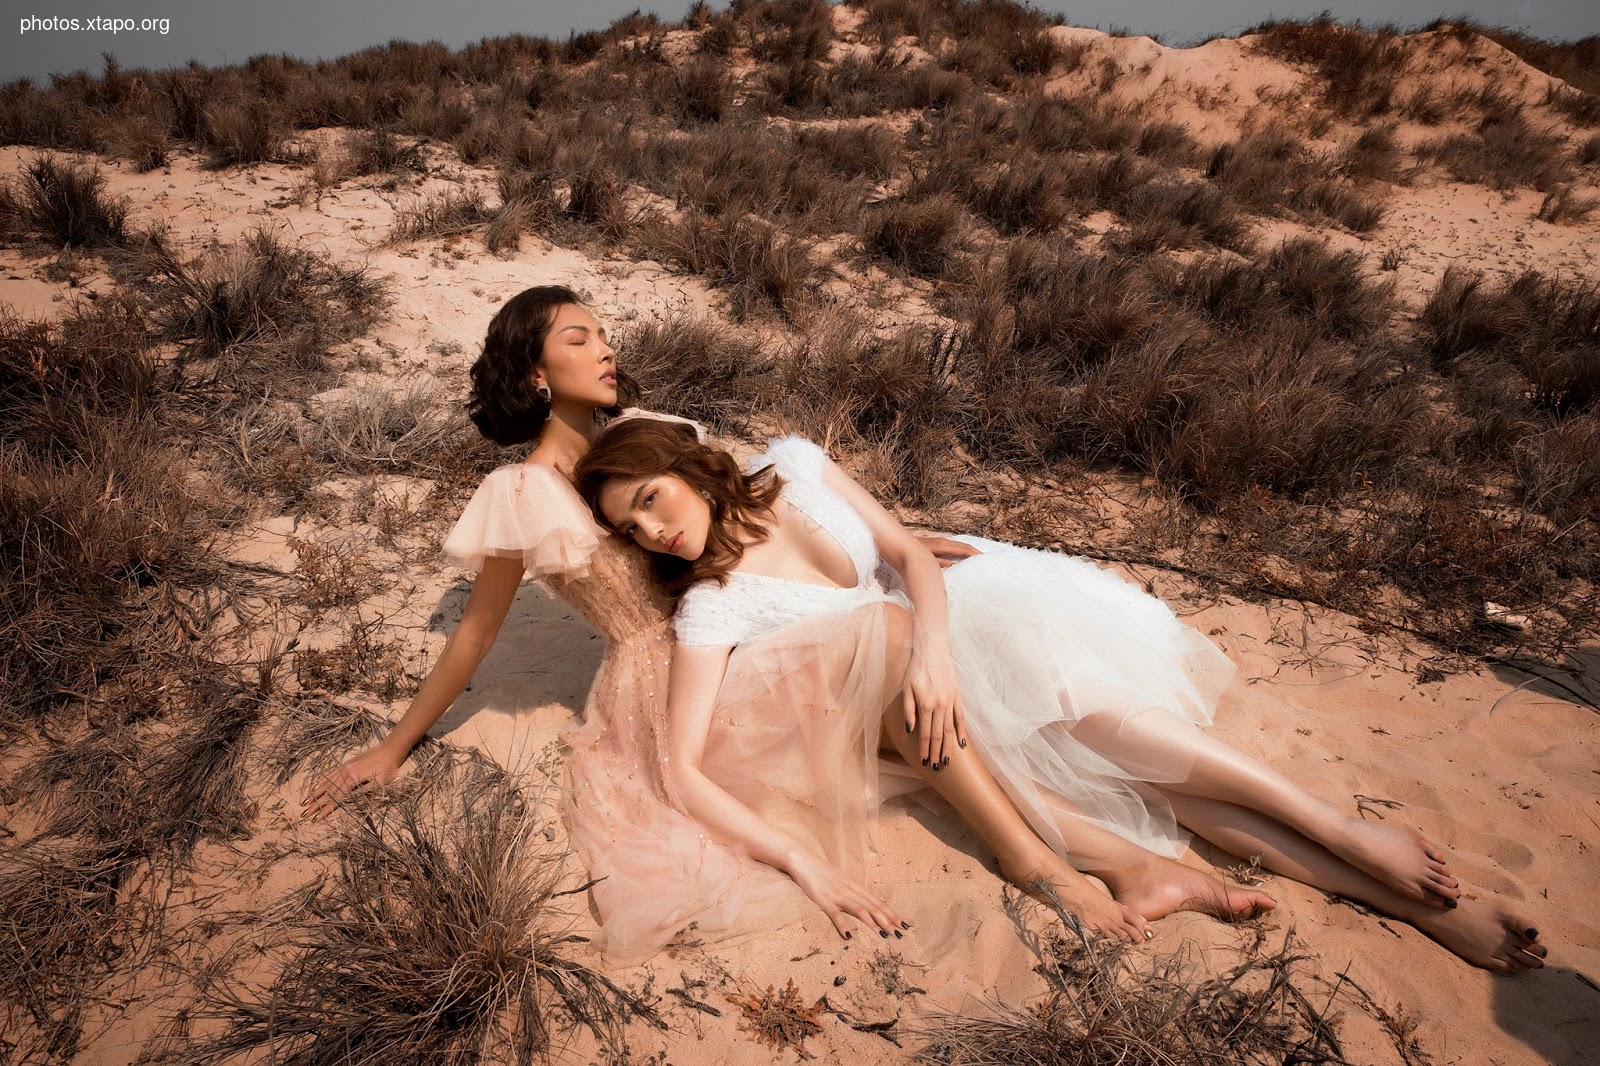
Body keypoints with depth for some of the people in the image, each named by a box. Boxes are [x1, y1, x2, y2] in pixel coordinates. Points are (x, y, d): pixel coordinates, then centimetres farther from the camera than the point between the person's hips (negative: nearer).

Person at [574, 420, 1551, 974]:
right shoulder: (710, 607, -11)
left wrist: (931, 647, -27)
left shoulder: (791, 466, -4)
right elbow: (686, 766, -18)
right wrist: (805, 862, -30)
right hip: (892, 686, -1)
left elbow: (913, 552, -8)